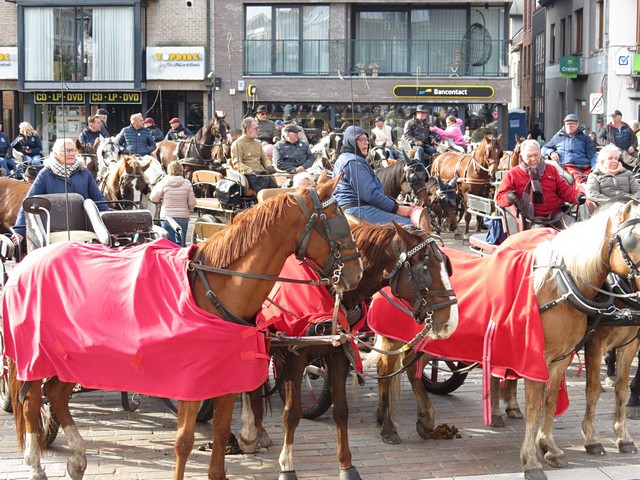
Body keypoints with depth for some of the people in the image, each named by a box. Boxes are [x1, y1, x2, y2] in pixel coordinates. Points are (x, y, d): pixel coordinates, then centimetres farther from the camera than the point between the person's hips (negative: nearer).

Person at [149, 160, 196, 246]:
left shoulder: (164, 183, -8)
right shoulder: (187, 183, -4)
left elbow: (153, 198, -1)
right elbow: (192, 203, -2)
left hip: (167, 217, -1)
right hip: (183, 217, 1)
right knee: (181, 243, 12)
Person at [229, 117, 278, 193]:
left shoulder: (258, 143, 25)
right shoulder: (237, 144, 3)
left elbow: (265, 158, 27)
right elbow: (237, 163, -7)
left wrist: (269, 166, 3)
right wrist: (250, 170, -23)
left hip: (262, 174, 7)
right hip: (249, 175, -7)